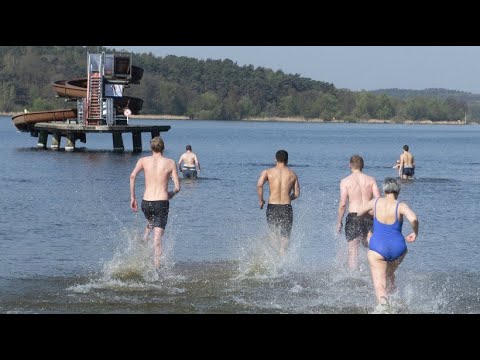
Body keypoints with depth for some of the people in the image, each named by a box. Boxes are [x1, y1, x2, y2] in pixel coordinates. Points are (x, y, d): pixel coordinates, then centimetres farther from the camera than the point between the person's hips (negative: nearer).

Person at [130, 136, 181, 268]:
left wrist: (132, 197, -5)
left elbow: (132, 175, -12)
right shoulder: (170, 163, 3)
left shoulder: (143, 160, 5)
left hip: (146, 203, 2)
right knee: (157, 240, -4)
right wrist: (171, 194, 22)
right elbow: (177, 187, -1)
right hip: (162, 203, -2)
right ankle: (156, 268, -17)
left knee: (150, 223, 36)